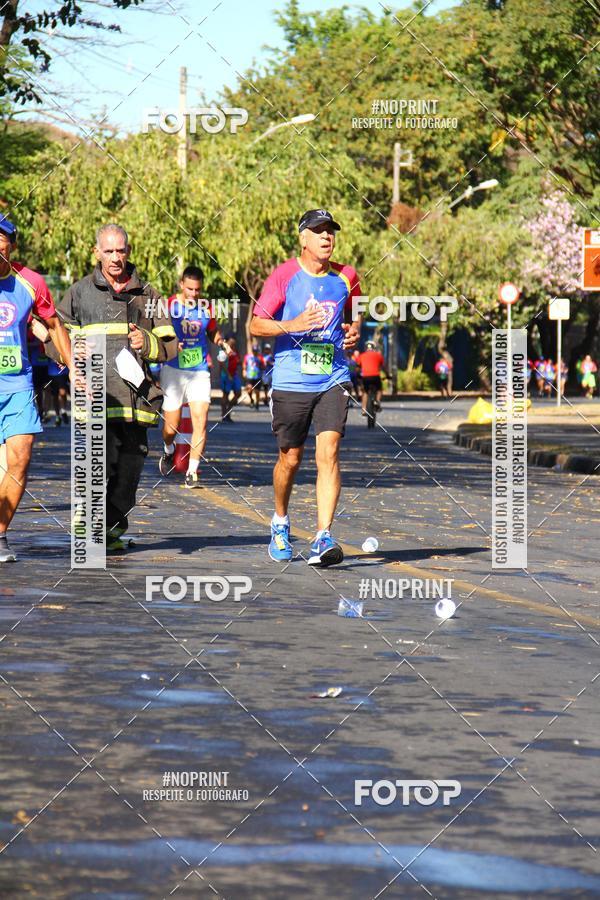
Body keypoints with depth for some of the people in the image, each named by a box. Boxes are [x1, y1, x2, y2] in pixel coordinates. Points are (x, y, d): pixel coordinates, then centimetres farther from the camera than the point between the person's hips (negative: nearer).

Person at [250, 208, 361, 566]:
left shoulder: (346, 277, 7)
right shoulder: (284, 275, -3)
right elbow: (256, 324, -3)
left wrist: (354, 332, 3)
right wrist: (293, 325, -19)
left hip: (333, 380, 1)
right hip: (290, 382, -1)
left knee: (329, 452, -14)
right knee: (291, 458, 8)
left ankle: (323, 539, -17)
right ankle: (280, 521, 36)